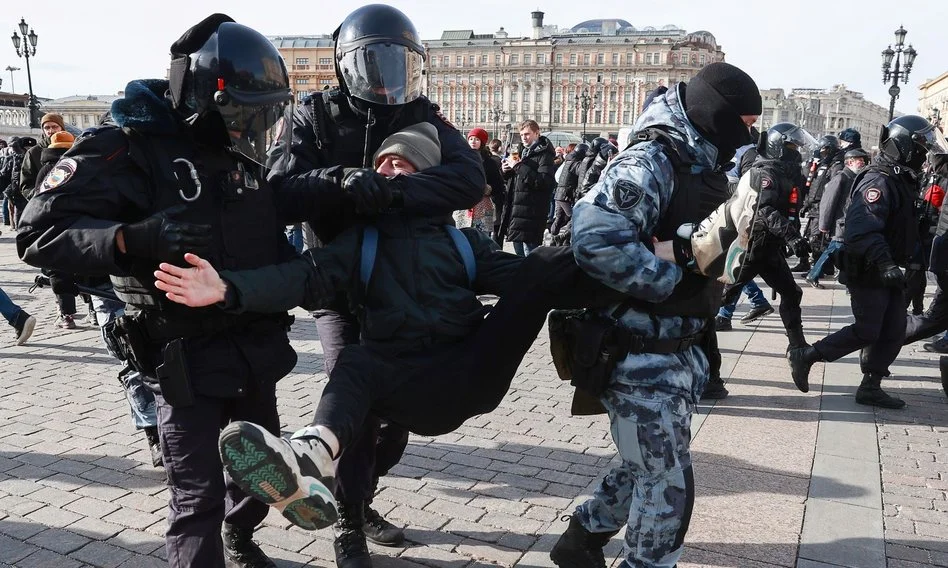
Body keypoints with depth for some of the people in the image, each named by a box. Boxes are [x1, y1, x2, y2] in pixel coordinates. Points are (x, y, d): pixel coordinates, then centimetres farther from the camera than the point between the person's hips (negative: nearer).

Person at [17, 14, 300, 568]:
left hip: (257, 344, 8)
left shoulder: (243, 154, 9)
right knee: (199, 497, -3)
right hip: (186, 356, -7)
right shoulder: (131, 150, -15)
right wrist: (132, 238, -35)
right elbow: (41, 233, -21)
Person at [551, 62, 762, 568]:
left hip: (678, 350, 10)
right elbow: (595, 240, -33)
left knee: (649, 469, 23)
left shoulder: (702, 167, 11)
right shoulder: (648, 163, -19)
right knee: (669, 486, 1)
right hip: (640, 354, -10)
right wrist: (668, 278, -24)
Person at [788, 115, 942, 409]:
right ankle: (805, 356, 6)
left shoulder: (901, 180, 13)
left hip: (887, 272, 10)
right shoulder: (879, 181, -20)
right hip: (868, 273, -9)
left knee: (893, 332, 8)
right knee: (866, 332, -5)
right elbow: (861, 229, -34)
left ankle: (870, 387, 16)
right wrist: (884, 263, -41)